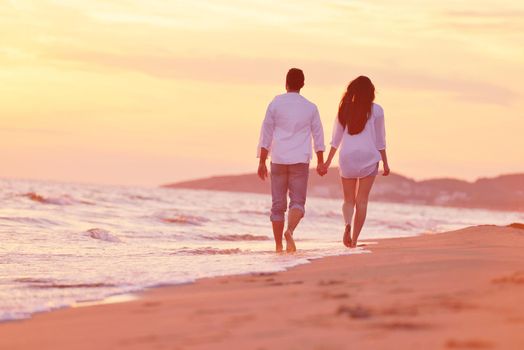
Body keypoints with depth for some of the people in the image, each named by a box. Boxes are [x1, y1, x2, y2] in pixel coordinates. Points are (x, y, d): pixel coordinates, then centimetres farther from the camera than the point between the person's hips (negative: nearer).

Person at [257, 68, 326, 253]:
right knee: (297, 202, 0)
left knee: (278, 205, 7)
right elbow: (318, 135, 6)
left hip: (278, 161, 0)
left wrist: (262, 162, 1)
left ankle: (278, 246, 7)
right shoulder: (310, 107, 3)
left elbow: (266, 135, -2)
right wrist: (320, 162, 13)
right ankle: (289, 231, -28)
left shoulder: (275, 104, 0)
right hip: (300, 161, 0)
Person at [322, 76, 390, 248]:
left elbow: (336, 138, 6)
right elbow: (380, 140, 1)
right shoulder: (376, 110, -1)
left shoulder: (345, 110, 5)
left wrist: (328, 161, 12)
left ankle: (347, 224, -20)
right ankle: (354, 239, 0)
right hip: (368, 157, -2)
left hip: (347, 158, 2)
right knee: (362, 200, 4)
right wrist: (385, 162, 8)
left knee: (348, 199, 10)